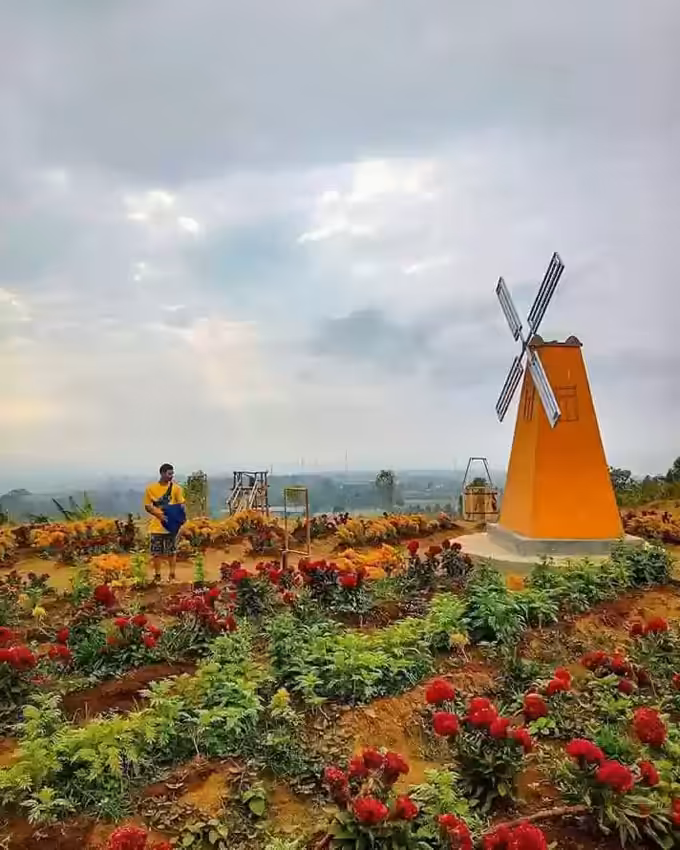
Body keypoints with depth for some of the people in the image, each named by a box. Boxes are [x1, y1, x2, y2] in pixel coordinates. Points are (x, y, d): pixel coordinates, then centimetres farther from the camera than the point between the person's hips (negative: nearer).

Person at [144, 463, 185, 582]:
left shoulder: (176, 488, -2)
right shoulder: (151, 488, -2)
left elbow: (181, 504, 2)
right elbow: (147, 506, 2)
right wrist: (158, 514, -14)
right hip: (156, 526, 0)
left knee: (171, 552, 6)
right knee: (156, 552, 7)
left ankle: (171, 575, 17)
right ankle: (157, 576, 21)